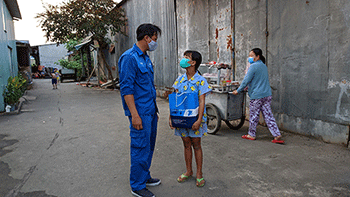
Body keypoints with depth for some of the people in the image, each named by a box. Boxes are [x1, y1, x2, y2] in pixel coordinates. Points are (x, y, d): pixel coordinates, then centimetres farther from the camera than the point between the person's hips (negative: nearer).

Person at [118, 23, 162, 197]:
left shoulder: (146, 58, 15)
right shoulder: (129, 58, -14)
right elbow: (126, 89, -19)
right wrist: (134, 114, -21)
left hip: (150, 111, 9)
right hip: (140, 112, -9)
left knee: (149, 146, 18)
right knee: (140, 148, 0)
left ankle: (145, 177, 35)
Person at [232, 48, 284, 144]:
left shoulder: (253, 66, -11)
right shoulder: (264, 66, 16)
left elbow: (246, 80, -12)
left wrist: (238, 91, -1)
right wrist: (249, 87, 34)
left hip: (257, 95, -8)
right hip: (267, 95, 8)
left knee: (254, 116, 6)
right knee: (268, 115, 8)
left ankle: (251, 135, 20)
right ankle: (277, 135, 6)